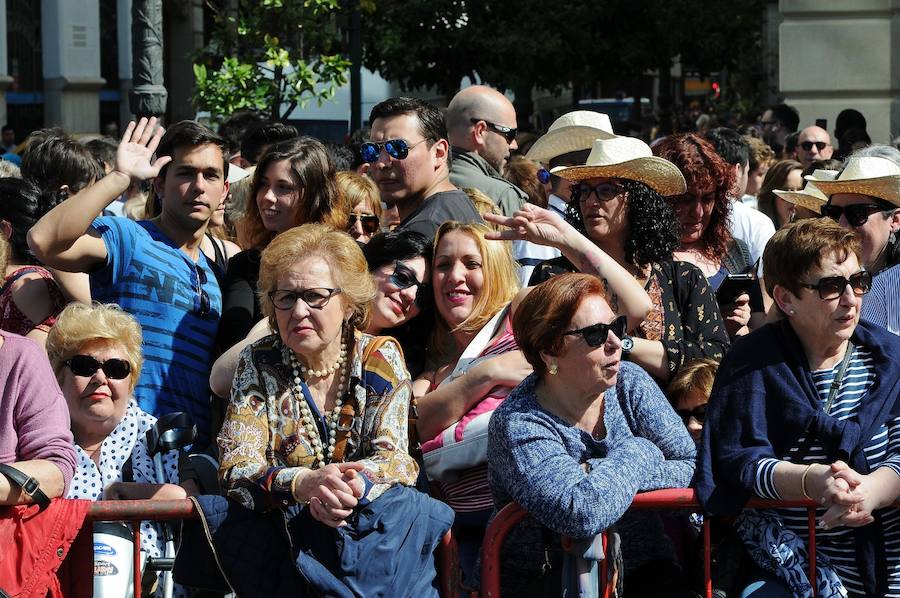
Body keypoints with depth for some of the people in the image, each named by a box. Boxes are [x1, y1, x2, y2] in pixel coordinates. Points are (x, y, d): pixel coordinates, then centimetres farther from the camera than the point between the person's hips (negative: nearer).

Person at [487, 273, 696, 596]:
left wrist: (598, 475, -14)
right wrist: (638, 454, -13)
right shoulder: (517, 424, -14)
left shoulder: (630, 382, 2)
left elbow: (693, 467, -4)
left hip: (643, 571, 3)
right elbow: (582, 513, -28)